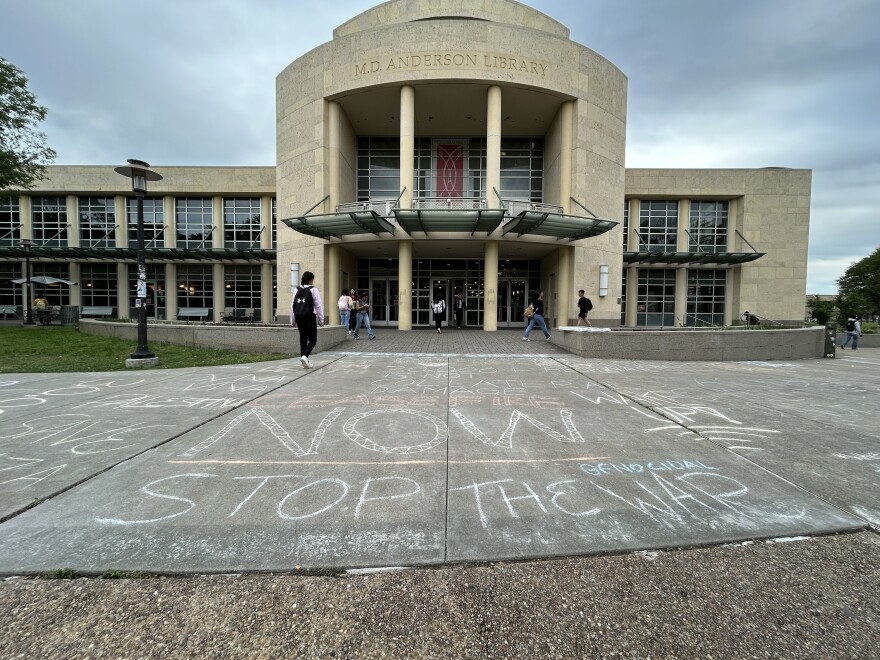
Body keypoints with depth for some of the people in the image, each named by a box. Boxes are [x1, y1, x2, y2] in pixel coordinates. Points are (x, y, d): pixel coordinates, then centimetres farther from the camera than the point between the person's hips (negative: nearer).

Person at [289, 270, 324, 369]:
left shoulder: (297, 290, 7)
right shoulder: (313, 290, -5)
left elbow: (292, 305, 8)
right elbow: (318, 305, -6)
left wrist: (292, 320, 15)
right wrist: (321, 319, 1)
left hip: (299, 317, 5)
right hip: (310, 317, -5)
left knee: (303, 338, 13)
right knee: (312, 339, 3)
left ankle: (305, 361, 16)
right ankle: (305, 355, -20)